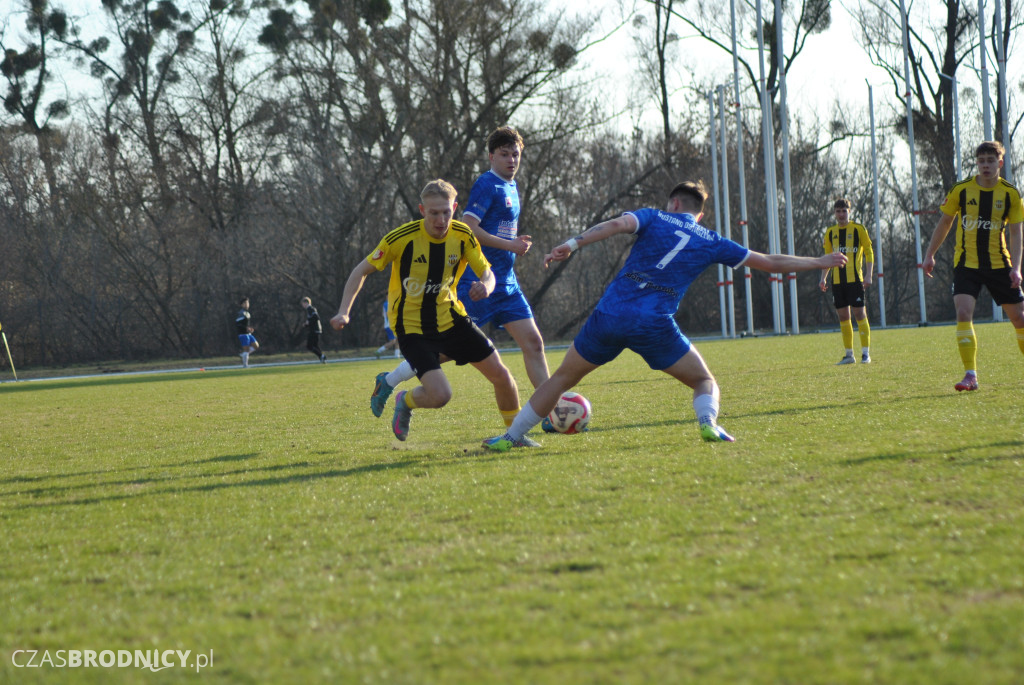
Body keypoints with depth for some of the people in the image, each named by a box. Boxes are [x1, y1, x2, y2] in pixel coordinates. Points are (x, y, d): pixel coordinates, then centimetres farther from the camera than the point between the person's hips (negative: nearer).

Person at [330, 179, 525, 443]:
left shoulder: (462, 235, -9)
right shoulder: (402, 237, -20)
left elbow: (487, 272, -1)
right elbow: (362, 271, -10)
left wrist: (486, 287, -27)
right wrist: (343, 312, -21)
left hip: (451, 319, 4)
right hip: (412, 328, -4)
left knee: (501, 375, 1)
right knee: (440, 395, -20)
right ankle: (405, 401, 16)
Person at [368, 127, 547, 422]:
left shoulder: (511, 187, 17)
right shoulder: (487, 184, -10)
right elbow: (468, 227, -19)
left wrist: (517, 242, 11)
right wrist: (510, 245, -16)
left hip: (506, 282, 8)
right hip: (479, 280, -8)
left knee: (533, 342, 0)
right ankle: (389, 381, 9)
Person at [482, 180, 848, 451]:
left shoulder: (655, 218, 14)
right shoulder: (711, 243, 15)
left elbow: (617, 224, -7)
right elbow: (770, 263, 19)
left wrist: (573, 243, -17)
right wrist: (821, 262, 30)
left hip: (610, 314, 1)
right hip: (655, 324, -1)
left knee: (564, 376, 17)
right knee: (704, 380, 16)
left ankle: (511, 437, 18)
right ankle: (708, 421, -16)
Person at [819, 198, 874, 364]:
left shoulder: (858, 229, 0)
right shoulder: (830, 232, 13)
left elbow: (869, 253, 0)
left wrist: (868, 275, -10)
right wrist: (823, 277, 8)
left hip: (855, 279, -4)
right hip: (837, 281, 4)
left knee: (859, 313, -7)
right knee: (843, 316, 4)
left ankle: (866, 353, -2)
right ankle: (849, 355, 10)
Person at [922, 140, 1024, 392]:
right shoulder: (961, 190, -4)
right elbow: (945, 222, 9)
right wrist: (930, 255, 8)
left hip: (998, 264, 1)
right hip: (966, 263, 0)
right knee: (963, 312, -18)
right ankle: (970, 375, -16)